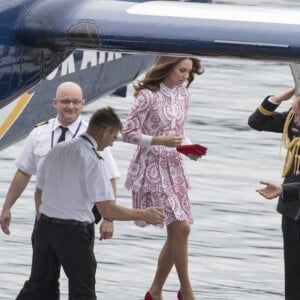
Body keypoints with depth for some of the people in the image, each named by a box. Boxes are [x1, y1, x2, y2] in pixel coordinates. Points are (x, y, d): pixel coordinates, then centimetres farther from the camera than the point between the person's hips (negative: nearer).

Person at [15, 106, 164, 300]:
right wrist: (144, 215, -8)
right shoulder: (93, 160, -16)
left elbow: (40, 192, 15)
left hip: (45, 226, 7)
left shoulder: (56, 150, 6)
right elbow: (107, 210, -19)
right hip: (74, 232, -7)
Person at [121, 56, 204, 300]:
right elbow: (128, 133, -12)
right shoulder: (148, 96, -14)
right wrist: (160, 140, -22)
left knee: (176, 233, 6)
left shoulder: (183, 94, 7)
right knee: (180, 227, -13)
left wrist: (189, 147, -2)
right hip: (152, 168, -7)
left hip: (174, 167, 8)